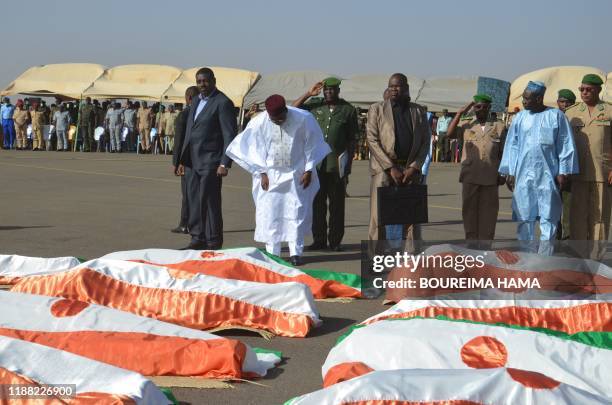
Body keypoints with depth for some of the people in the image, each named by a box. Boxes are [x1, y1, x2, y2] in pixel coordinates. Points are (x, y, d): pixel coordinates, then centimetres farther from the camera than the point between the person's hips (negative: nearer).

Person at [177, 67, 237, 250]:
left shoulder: (223, 103, -9)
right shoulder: (196, 101, 16)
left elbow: (230, 135, -12)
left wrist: (224, 164, -17)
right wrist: (183, 159, 16)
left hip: (210, 162, -8)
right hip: (192, 162, 8)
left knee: (209, 202, -4)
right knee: (194, 202, 10)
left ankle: (213, 243, 3)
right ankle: (198, 238, 17)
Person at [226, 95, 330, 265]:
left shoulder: (304, 119, -14)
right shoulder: (259, 123, -13)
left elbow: (312, 145, -3)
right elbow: (255, 149, -1)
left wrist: (308, 170, -5)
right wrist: (262, 173, -5)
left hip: (297, 174, -1)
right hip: (271, 174, 1)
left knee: (297, 212, -1)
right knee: (269, 214, 0)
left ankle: (296, 252, 6)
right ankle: (272, 254, 7)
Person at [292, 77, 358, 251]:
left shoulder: (348, 110, 6)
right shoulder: (315, 105, 10)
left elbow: (352, 139, 6)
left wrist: (348, 165, 0)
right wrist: (308, 94, 0)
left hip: (337, 165, -1)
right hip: (316, 164, 2)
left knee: (337, 205, 3)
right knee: (317, 203, 5)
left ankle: (335, 240, 10)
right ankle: (319, 240, 13)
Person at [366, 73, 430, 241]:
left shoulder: (418, 111, 12)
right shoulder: (377, 109, 5)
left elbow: (425, 142, 9)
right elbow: (372, 140, -3)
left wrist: (414, 167, -5)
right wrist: (391, 168, -11)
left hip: (410, 170, 2)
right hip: (384, 169, -2)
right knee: (378, 217, -5)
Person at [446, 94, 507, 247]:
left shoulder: (499, 127, 6)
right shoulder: (467, 124, 7)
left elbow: (503, 153, 8)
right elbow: (450, 134, -7)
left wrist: (503, 173, 2)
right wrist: (460, 113, -7)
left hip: (491, 176, 0)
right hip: (470, 175, 1)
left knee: (488, 209, 4)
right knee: (469, 208, 4)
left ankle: (485, 243, 12)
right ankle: (472, 241, 13)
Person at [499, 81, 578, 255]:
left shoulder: (556, 116, 0)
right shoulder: (520, 118, 7)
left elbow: (566, 146, 1)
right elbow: (512, 145, 9)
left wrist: (563, 172, -3)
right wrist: (509, 172, 4)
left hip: (548, 174, -2)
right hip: (523, 174, 2)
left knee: (548, 215, -2)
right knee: (524, 215, 5)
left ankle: (545, 256, 2)